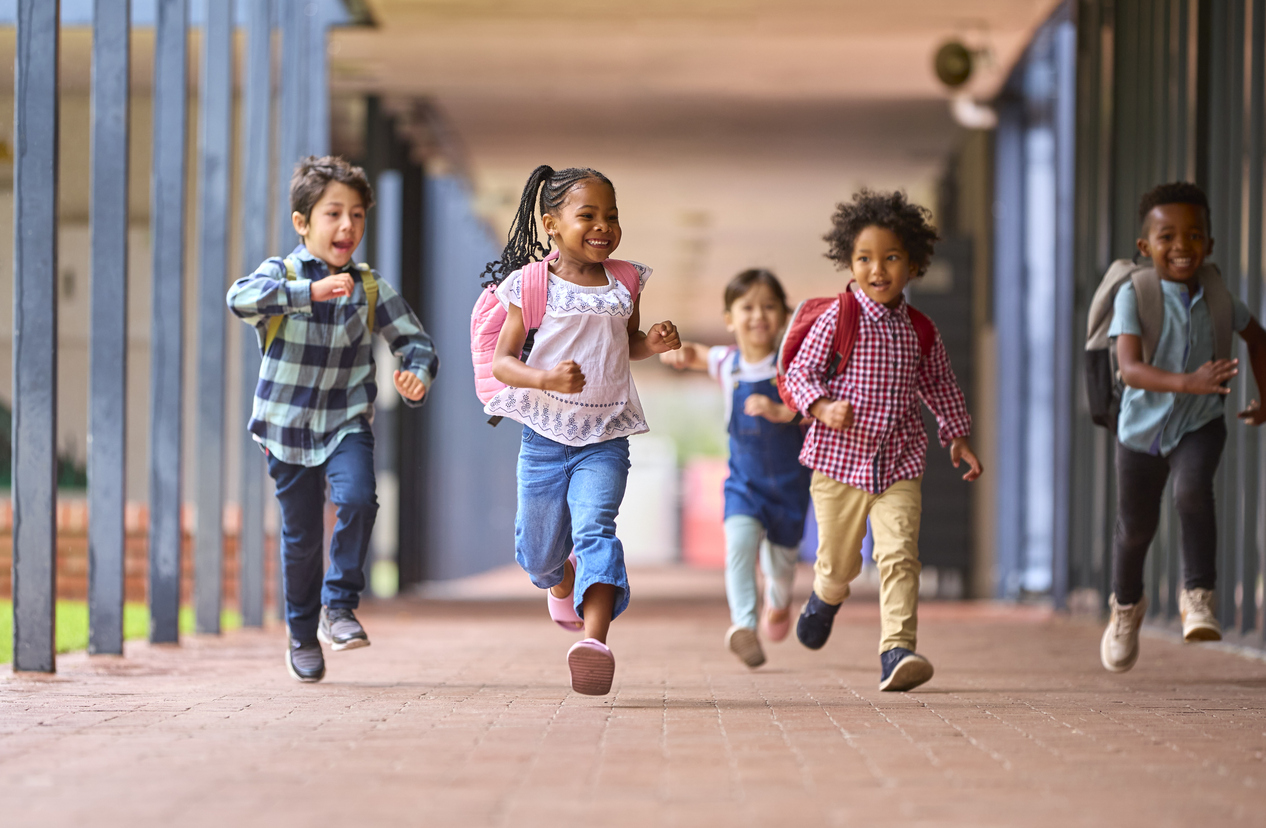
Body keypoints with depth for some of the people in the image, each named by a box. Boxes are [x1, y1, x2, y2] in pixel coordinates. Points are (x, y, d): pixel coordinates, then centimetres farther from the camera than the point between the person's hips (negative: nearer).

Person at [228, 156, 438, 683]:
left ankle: (339, 605, -5)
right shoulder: (281, 275, -9)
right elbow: (241, 299, -30)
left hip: (346, 423, 1)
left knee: (357, 500, -25)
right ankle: (303, 635, 28)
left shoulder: (370, 289, -1)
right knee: (301, 536, 7)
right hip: (288, 427, -1)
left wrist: (417, 376, -22)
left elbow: (415, 342, 2)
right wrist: (310, 292, -43)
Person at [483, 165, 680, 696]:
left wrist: (653, 342, 0)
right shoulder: (533, 286, -6)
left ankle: (595, 639, -36)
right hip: (545, 434, 0)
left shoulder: (625, 282, 5)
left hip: (605, 437, 1)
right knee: (539, 549, 10)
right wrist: (545, 379, -25)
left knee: (595, 526, -22)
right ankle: (562, 582, 48)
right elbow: (502, 362, -6)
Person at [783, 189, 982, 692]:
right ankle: (826, 597, 47)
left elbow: (939, 386, 20)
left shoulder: (921, 331, 5)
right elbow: (799, 372, -4)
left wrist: (957, 437, 19)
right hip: (839, 460, -2)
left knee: (899, 555, -16)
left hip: (899, 466, 2)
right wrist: (822, 407, -22)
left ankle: (897, 651, -18)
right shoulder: (837, 320, -6)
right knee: (838, 562, 11)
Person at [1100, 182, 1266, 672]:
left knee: (1193, 490, -30)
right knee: (1135, 526, 14)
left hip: (1200, 424, 1)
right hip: (1143, 426, -1)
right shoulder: (1134, 295, -20)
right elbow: (1130, 369, -33)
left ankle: (1198, 596, -19)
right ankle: (1126, 605, 43)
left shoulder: (1215, 293, -9)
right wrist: (1187, 383, -47)